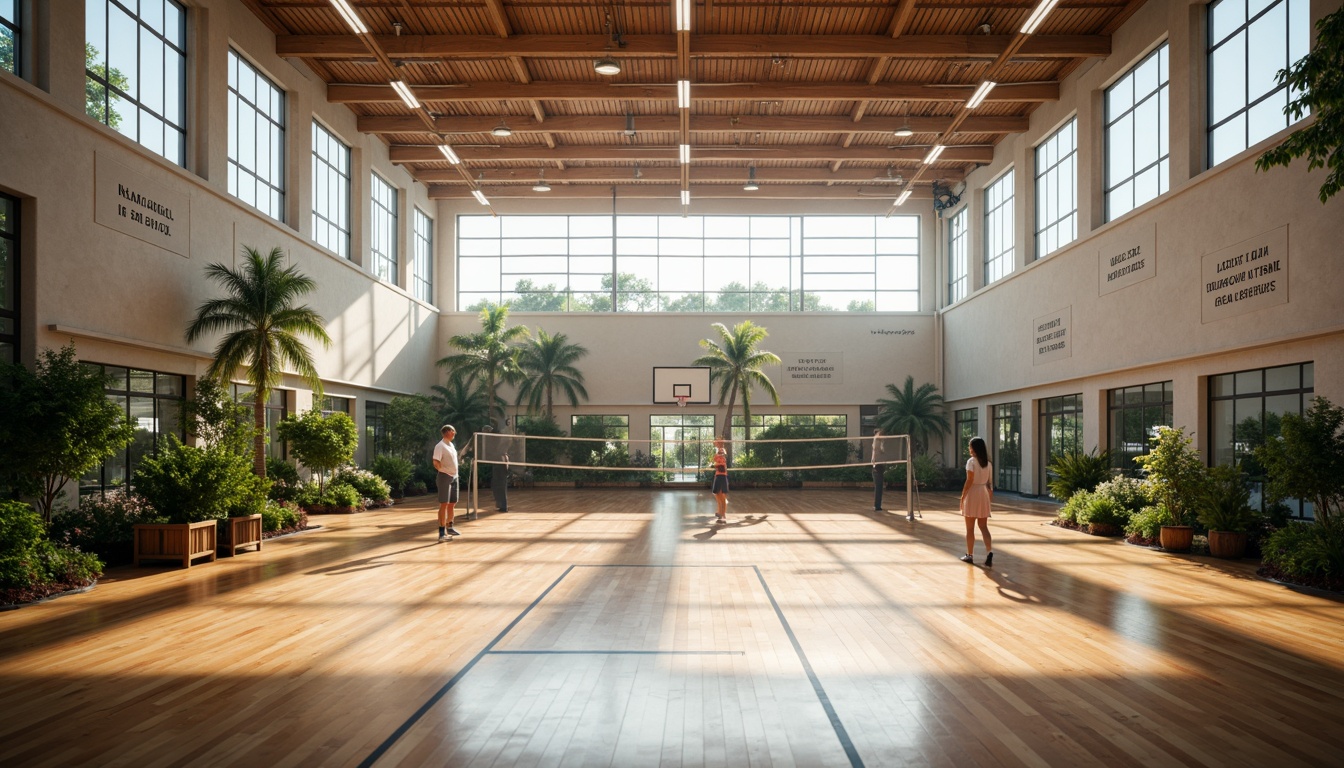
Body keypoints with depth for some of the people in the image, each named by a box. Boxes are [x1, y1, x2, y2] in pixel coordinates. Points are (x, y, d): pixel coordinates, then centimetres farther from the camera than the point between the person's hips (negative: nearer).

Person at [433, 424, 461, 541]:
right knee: (444, 504, -8)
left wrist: (455, 472, 15)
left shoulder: (451, 445, 15)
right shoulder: (440, 446, -13)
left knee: (452, 503, 15)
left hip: (454, 477, 9)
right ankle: (442, 532, -7)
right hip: (445, 477, -9)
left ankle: (449, 527, 27)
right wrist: (443, 470, -10)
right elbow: (436, 463, -22)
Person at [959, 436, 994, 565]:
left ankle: (970, 555, 12)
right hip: (984, 493, 6)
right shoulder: (988, 463, 8)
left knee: (970, 528, 5)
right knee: (984, 527, 9)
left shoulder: (971, 461, -12)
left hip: (972, 493, -6)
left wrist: (962, 496, -13)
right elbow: (990, 482, 9)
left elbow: (969, 480, -17)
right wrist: (990, 496, 15)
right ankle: (989, 551, -10)